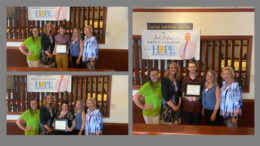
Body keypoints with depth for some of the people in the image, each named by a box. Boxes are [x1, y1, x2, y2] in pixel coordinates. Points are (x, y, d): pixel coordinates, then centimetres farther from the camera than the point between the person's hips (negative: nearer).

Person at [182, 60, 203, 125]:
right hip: (187, 106, 0)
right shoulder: (185, 80, 7)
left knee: (196, 125, 3)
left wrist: (198, 97, -13)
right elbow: (182, 92, 8)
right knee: (188, 125, 3)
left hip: (197, 106, 0)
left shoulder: (200, 80, 6)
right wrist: (187, 97, -12)